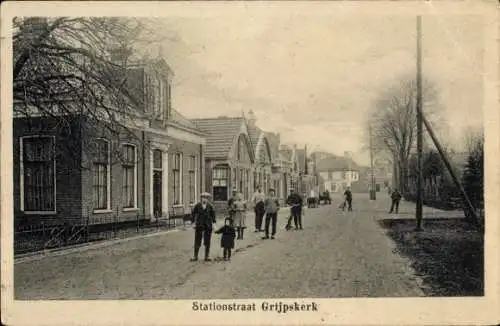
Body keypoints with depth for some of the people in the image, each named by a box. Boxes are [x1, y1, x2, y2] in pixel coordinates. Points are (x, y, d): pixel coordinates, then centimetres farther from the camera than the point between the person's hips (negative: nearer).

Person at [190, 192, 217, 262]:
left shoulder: (210, 206, 0)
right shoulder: (197, 206, -2)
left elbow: (213, 215, 9)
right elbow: (193, 214, 3)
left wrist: (213, 223, 5)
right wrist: (193, 223, -1)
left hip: (208, 226, 1)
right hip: (199, 226, -1)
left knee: (207, 242, 5)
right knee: (197, 242, 2)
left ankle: (207, 256, 13)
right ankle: (195, 256, 10)